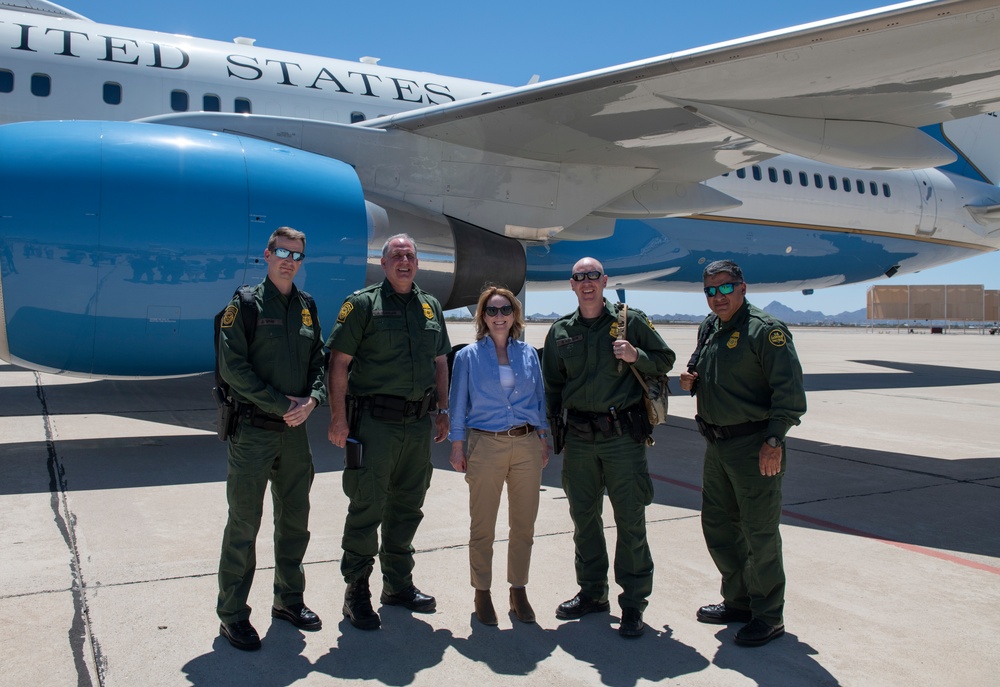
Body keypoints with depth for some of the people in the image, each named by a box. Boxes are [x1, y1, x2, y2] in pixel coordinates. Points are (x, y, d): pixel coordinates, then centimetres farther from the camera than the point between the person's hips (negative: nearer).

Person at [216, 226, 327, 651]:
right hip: (252, 430, -6)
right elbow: (232, 366, -13)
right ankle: (232, 614, 14)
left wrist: (312, 399, -8)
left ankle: (289, 600, 31)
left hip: (294, 431, 6)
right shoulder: (246, 304, -6)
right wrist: (281, 404, -15)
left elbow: (319, 361, 11)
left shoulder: (307, 307, 10)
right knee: (243, 525, 1)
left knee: (295, 520, 14)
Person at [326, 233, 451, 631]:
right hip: (375, 422, -5)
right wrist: (338, 417, -14)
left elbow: (440, 362, 19)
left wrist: (443, 411, 13)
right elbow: (339, 362, -7)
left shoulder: (430, 306, 14)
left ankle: (398, 585, 29)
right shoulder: (363, 303, -3)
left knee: (407, 508, 15)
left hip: (419, 423, 6)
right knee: (366, 509, -1)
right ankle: (356, 594, 13)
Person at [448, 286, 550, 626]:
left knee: (523, 524, 8)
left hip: (527, 446, 2)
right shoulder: (468, 356, 3)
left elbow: (540, 398, 14)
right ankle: (482, 592, 19)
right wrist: (457, 447, -1)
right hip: (486, 446, -2)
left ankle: (518, 589, 23)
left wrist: (544, 441, 9)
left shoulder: (529, 354, 9)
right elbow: (458, 403, 4)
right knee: (482, 526, 4)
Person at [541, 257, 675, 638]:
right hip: (578, 436, 4)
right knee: (583, 517, 12)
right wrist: (548, 429, 9)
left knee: (630, 520, 0)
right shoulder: (560, 331, 9)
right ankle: (592, 592, 27)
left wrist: (636, 356, -14)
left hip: (622, 434, -3)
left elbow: (665, 360, 5)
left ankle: (634, 601, 13)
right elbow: (552, 385, 15)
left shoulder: (631, 321, 0)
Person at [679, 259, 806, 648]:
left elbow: (789, 389, -16)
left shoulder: (765, 330, -12)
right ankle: (738, 601, 32)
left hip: (754, 446, -8)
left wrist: (774, 439, -21)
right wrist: (690, 382, 5)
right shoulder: (708, 329, 13)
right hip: (716, 444, 9)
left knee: (759, 532, 0)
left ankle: (769, 616, 15)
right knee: (717, 524, 16)